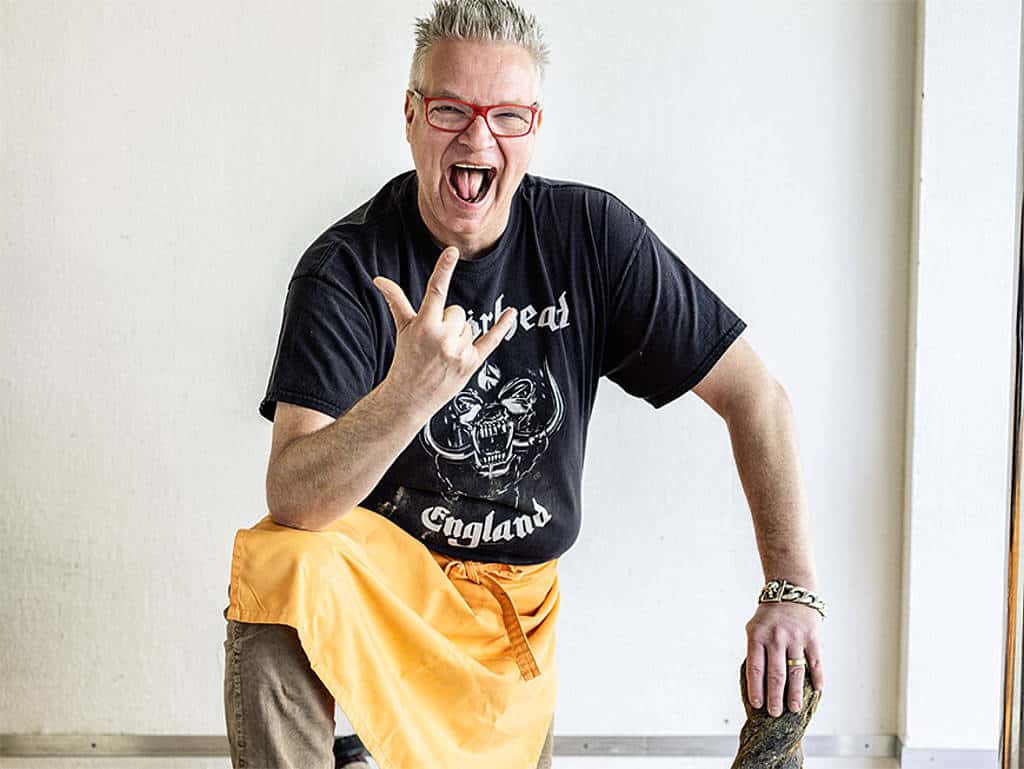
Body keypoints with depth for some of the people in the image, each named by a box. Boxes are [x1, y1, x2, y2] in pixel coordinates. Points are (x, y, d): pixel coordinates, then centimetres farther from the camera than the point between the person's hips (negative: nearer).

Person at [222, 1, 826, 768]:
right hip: (376, 558, -3)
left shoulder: (592, 236, -11)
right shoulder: (347, 267, -17)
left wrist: (793, 589, -13)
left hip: (516, 599, 4)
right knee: (278, 566, -33)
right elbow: (292, 499, -28)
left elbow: (757, 396, -6)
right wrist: (409, 393, -46)